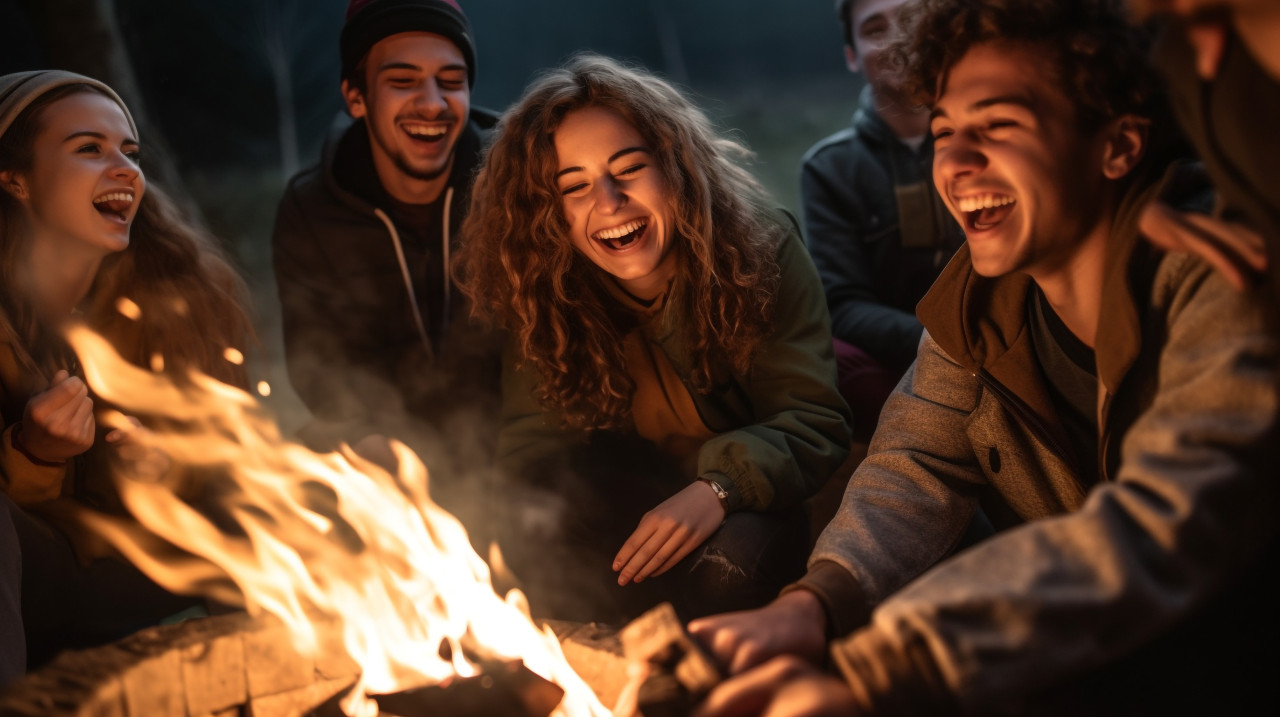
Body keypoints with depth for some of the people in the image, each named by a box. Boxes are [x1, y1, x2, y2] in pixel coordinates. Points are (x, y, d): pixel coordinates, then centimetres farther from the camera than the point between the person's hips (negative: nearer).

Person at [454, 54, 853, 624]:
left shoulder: (761, 255, -15)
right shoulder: (544, 295, -8)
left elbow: (813, 421, -17)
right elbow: (530, 446, -8)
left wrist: (720, 488, -36)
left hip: (748, 506, -2)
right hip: (626, 509, 2)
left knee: (731, 562, -36)